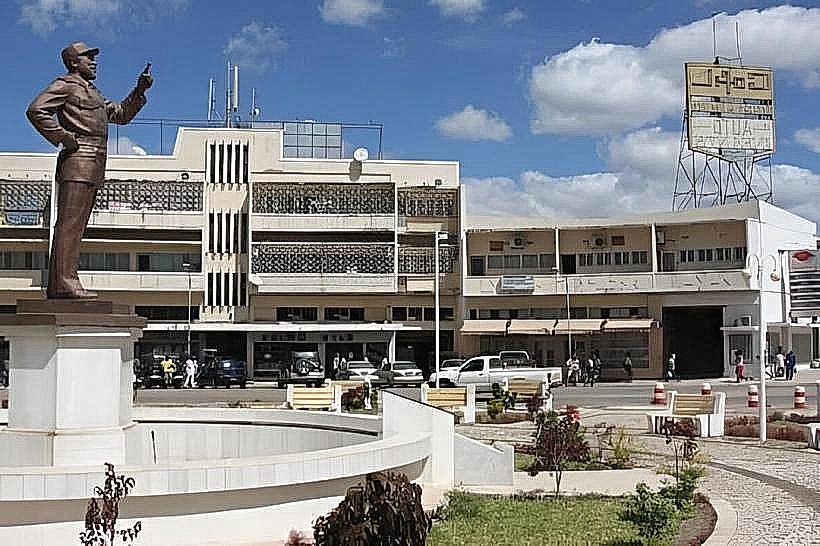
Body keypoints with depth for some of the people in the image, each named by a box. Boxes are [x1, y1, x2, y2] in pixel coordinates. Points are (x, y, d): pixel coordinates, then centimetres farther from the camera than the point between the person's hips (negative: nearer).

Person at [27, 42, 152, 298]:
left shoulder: (92, 92, 28)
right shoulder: (65, 85, 0)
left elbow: (121, 114, 31)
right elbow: (36, 110, -13)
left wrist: (139, 91, 19)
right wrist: (63, 138, -15)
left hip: (93, 167, 9)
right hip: (78, 160, -9)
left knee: (75, 225, 7)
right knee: (70, 223, -13)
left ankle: (56, 286, 9)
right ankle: (66, 283, -17)